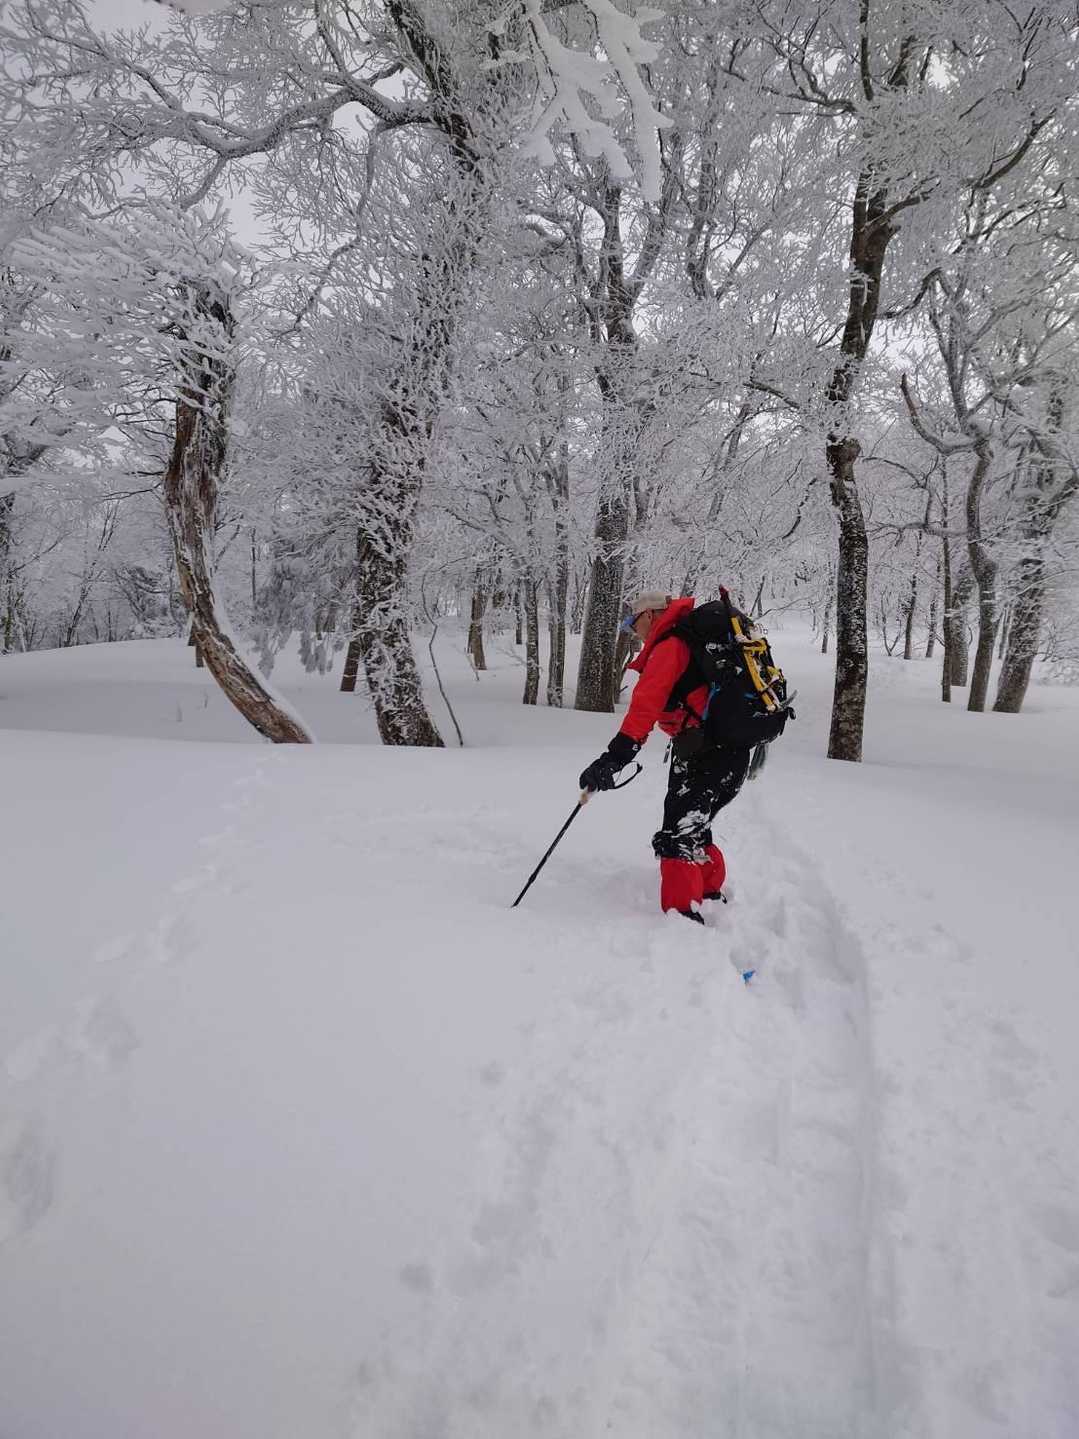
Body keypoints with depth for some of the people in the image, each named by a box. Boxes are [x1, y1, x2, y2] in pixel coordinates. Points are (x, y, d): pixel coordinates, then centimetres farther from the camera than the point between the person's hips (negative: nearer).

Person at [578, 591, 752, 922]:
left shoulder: (669, 646, -11)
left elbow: (647, 703, -24)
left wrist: (617, 754, -31)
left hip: (705, 754, -10)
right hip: (733, 751, 10)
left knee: (677, 837, -11)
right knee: (693, 829, 25)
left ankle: (685, 919, -14)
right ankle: (711, 900, 39)